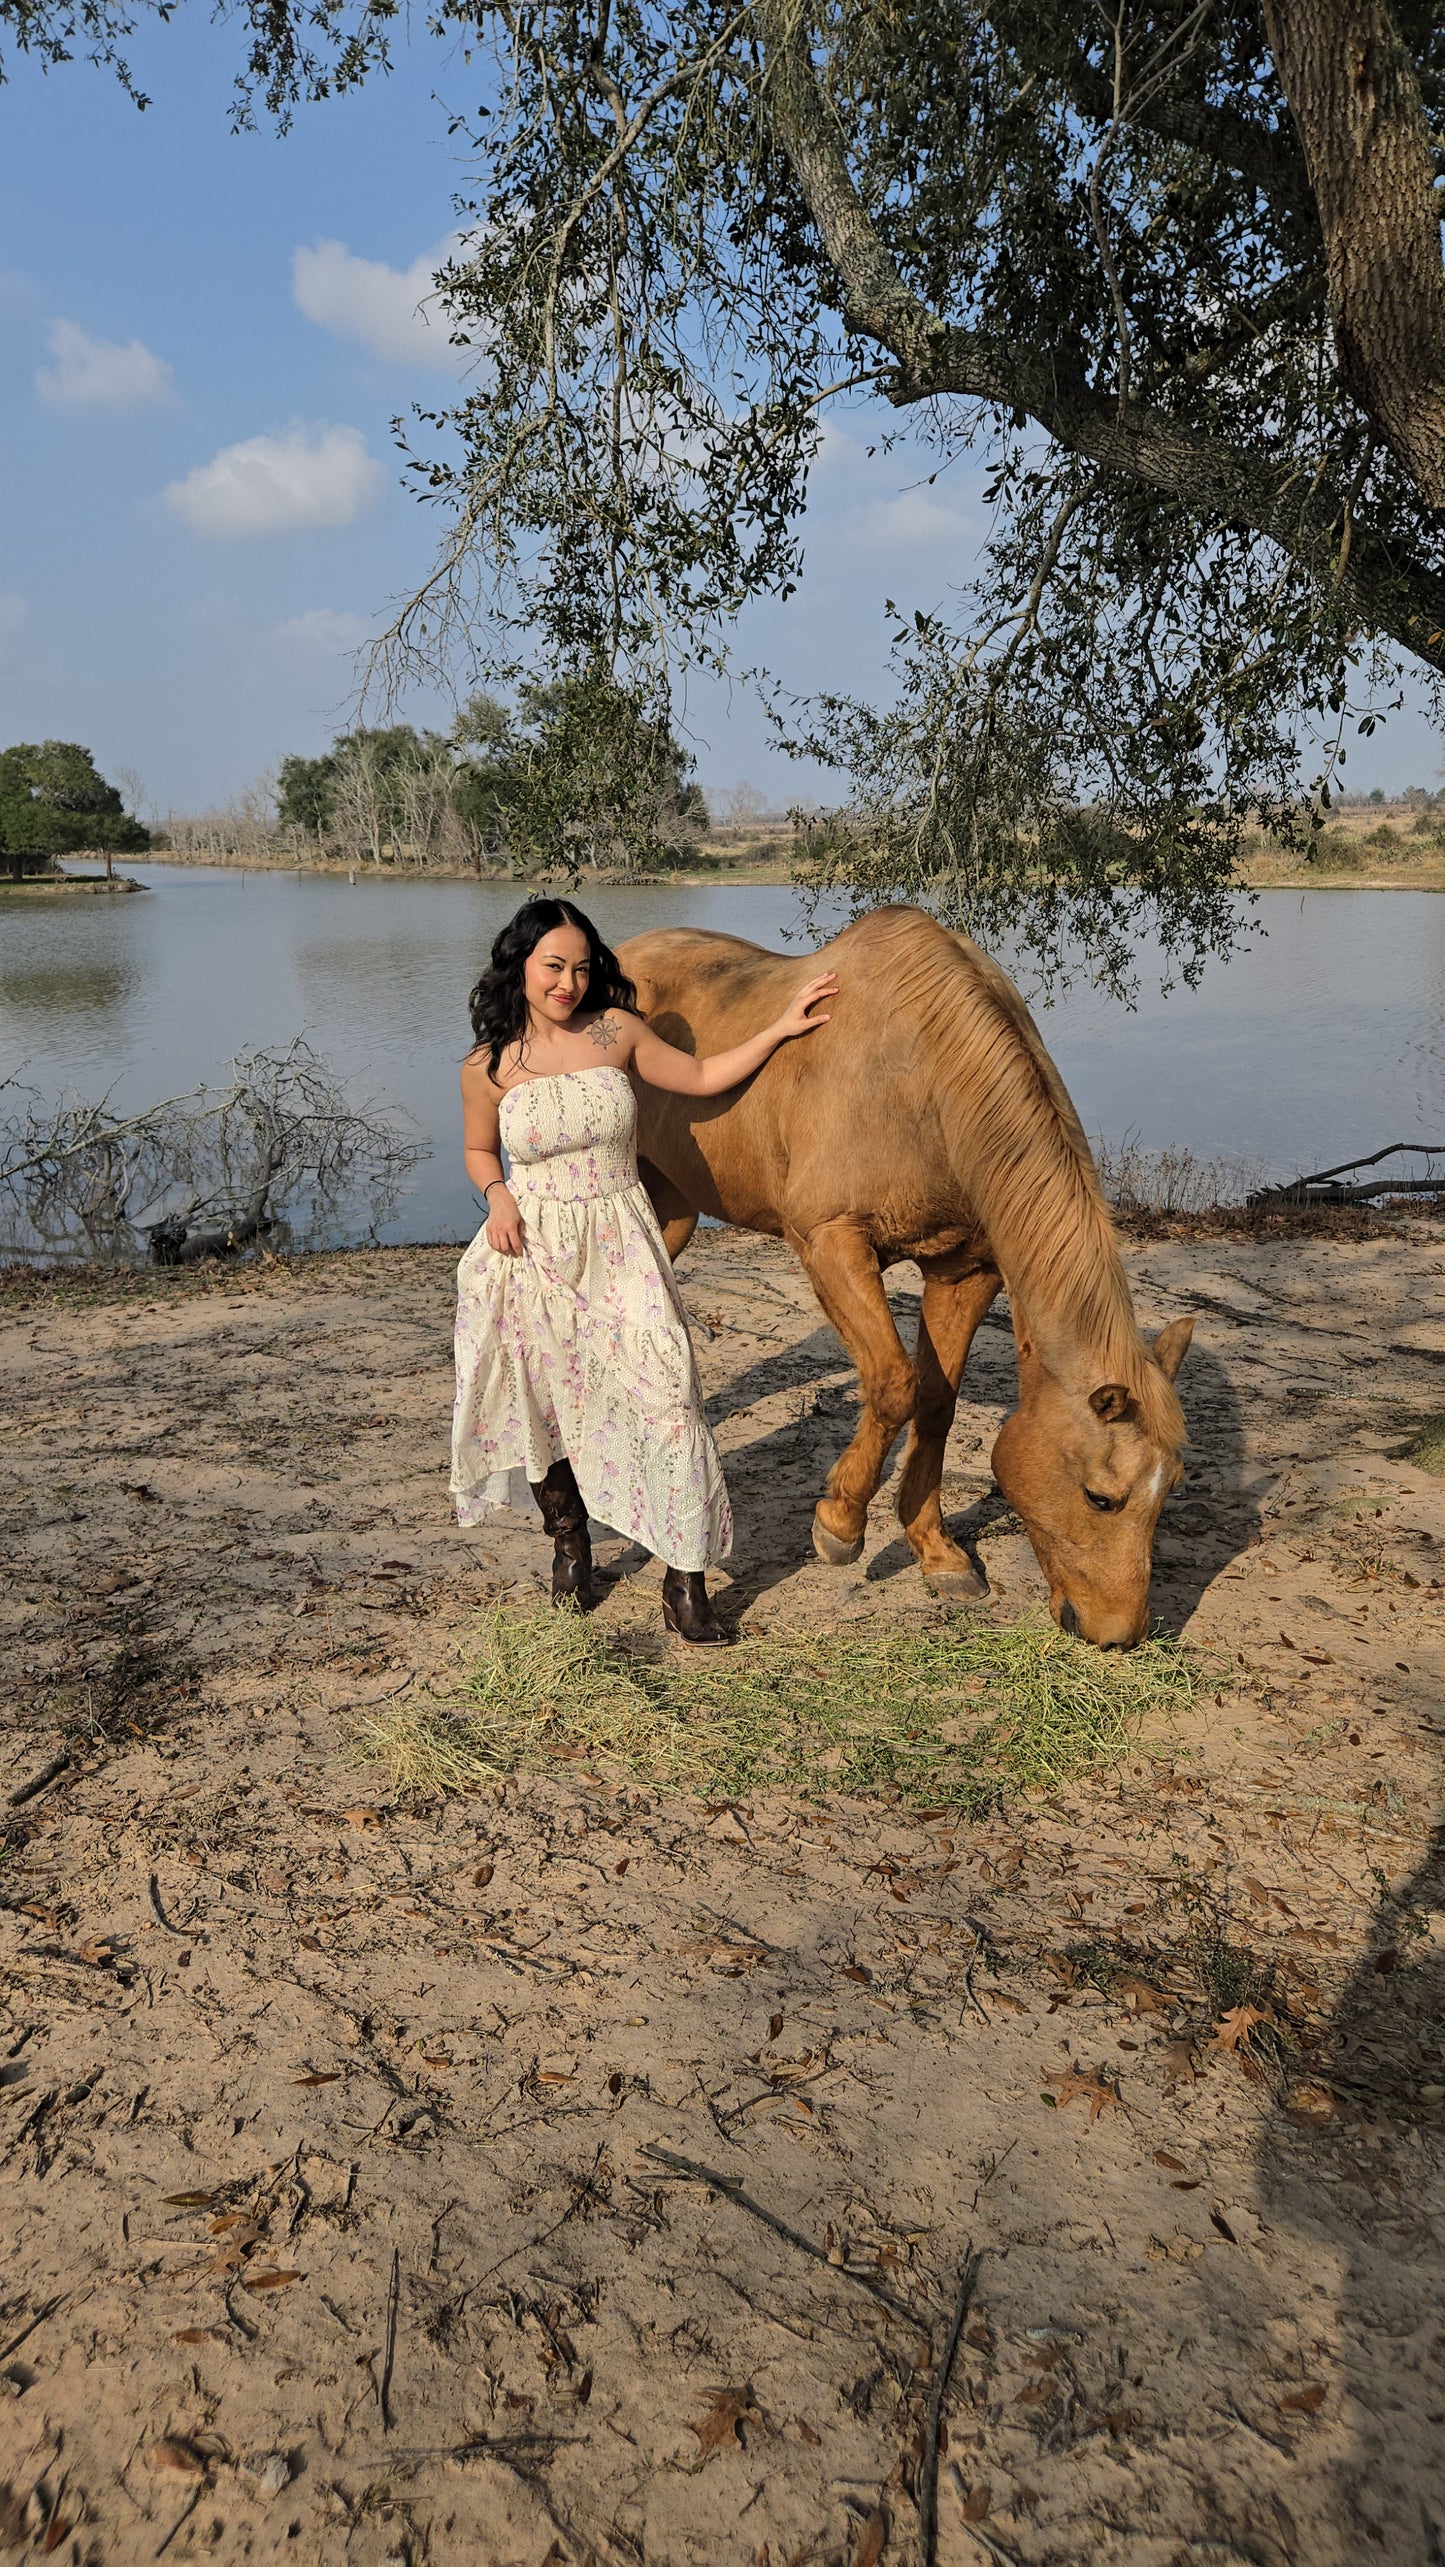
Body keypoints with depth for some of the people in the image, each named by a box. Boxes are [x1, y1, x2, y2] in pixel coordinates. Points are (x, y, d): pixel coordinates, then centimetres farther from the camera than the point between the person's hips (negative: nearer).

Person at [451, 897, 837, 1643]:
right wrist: (497, 1197, -8)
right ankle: (569, 1539, 37)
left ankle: (684, 1583, 0)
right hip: (533, 1249, 0)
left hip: (619, 1245, 0)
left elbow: (702, 1077, 11)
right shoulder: (488, 1066, -3)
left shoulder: (616, 1031, -1)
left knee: (663, 1392, -11)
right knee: (540, 1403, 9)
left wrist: (781, 1028, 7)